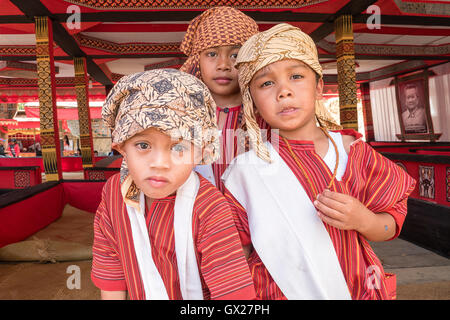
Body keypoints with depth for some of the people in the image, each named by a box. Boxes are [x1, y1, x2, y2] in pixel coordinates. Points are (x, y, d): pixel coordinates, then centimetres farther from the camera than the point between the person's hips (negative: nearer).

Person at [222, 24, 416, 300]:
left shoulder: (351, 151, -10)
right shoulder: (246, 169, -15)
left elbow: (390, 227, -3)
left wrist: (363, 220, -22)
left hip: (355, 287, 2)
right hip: (279, 291, -1)